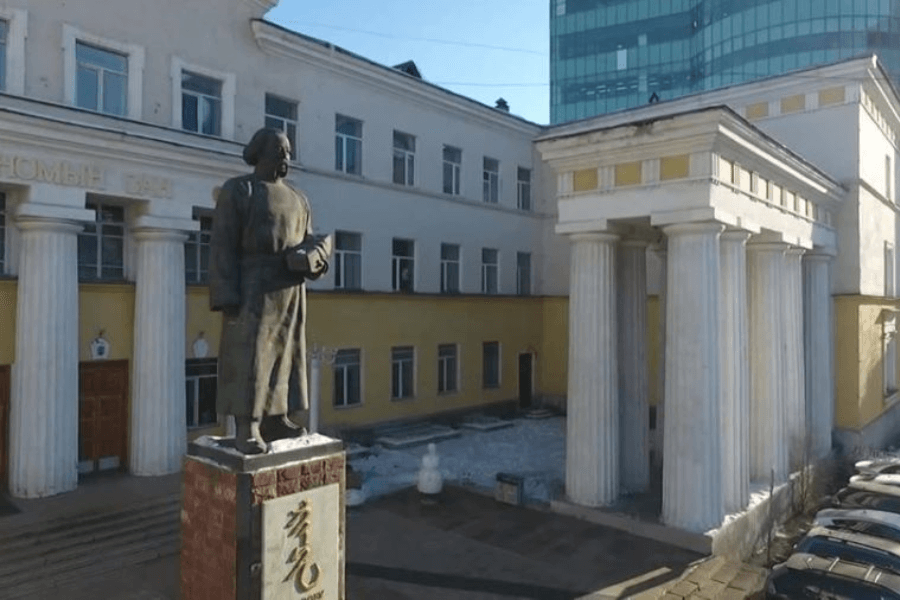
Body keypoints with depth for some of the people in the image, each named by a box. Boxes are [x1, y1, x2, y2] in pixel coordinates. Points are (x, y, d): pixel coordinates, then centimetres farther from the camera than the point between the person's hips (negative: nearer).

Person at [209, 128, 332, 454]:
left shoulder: (298, 200, 16)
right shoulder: (236, 190, -2)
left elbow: (312, 242, 11)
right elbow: (223, 246, -9)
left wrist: (308, 257, -14)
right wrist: (227, 298, -17)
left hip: (290, 290, 6)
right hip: (254, 286, -6)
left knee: (281, 353, 5)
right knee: (248, 356, -8)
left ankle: (273, 420, 12)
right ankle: (245, 429, -5)